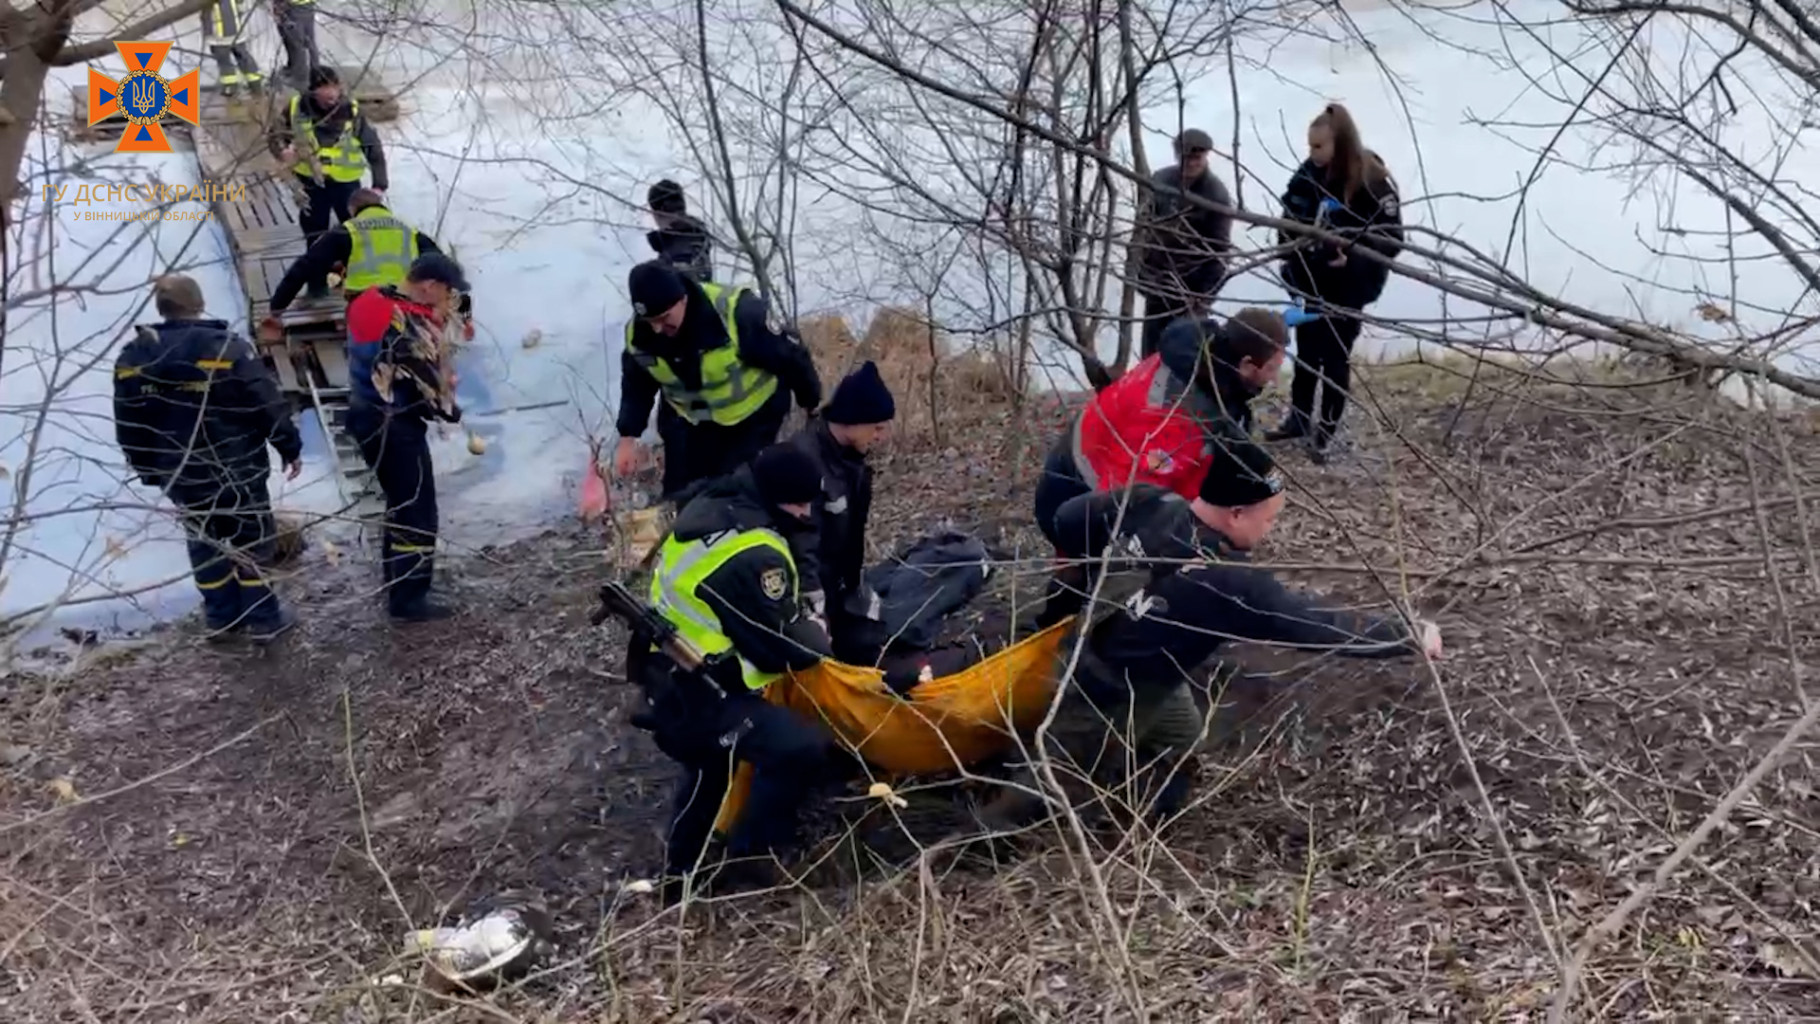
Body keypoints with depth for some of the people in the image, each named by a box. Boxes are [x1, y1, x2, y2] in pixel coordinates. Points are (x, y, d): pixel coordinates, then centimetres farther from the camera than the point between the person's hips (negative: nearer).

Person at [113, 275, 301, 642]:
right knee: (251, 539, 8)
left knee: (205, 542, 17)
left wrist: (147, 469, 17)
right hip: (235, 469, -4)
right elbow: (269, 406, -14)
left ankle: (220, 617, 25)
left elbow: (127, 426, 5)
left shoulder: (133, 358, -1)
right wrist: (290, 448, -1)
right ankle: (263, 618, 14)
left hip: (179, 474, 4)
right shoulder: (227, 348, -15)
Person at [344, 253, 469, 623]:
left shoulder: (372, 301, 3)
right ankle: (408, 600, 4)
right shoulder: (412, 327, -25)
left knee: (401, 501, 24)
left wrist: (440, 319, -2)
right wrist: (450, 411, 1)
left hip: (365, 413, 10)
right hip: (394, 425, -10)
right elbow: (429, 384, -19)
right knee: (417, 511, -1)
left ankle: (396, 579, 38)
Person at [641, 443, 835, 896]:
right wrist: (820, 637, 1)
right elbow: (782, 646, -19)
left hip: (670, 676, 11)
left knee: (711, 766, 34)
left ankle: (682, 867, 52)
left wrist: (801, 621, 8)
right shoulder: (752, 557, -28)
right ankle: (749, 856, -2)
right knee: (803, 749, -21)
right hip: (693, 699, -11)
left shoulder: (715, 506, 1)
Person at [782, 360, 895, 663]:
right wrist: (815, 611, -27)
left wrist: (856, 587, 14)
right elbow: (802, 547, -29)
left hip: (833, 583, 9)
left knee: (866, 649, 11)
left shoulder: (848, 455, -1)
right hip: (804, 588, -9)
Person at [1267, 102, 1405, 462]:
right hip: (1314, 281, 5)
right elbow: (1291, 221, 10)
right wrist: (1292, 248, -6)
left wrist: (1351, 254, -32)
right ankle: (1299, 418, 32)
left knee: (1335, 355, 4)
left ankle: (1325, 432, 15)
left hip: (1350, 286, -5)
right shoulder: (1309, 175, -5)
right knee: (1306, 350, 16)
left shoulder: (1372, 181, -19)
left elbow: (1393, 240, -19)